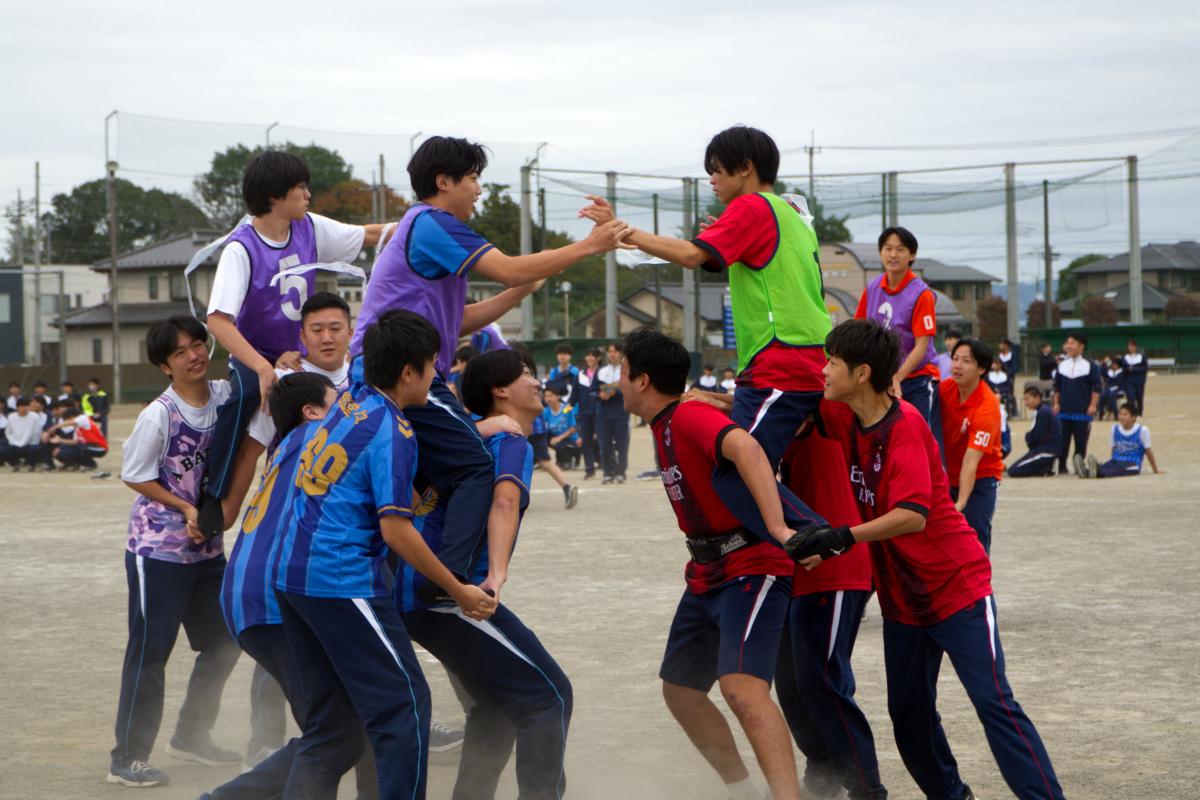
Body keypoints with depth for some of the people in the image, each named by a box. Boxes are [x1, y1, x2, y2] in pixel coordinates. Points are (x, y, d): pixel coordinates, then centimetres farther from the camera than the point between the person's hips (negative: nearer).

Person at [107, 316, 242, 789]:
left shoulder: (225, 396, -3)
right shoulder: (159, 415, -17)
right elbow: (134, 475, -8)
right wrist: (185, 508, -15)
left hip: (208, 548, 7)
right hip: (158, 549, -7)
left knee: (224, 642, 15)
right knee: (149, 651, -4)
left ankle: (191, 737, 32)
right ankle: (127, 759, 3)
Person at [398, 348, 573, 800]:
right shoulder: (512, 442, -8)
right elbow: (505, 500, -28)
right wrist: (498, 573, -39)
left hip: (417, 592, 10)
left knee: (497, 704, 23)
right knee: (548, 696, -11)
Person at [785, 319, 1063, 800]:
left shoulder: (904, 425, -23)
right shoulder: (845, 419, -1)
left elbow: (913, 515, -33)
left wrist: (842, 538, -39)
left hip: (956, 584, -8)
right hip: (902, 594, 8)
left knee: (994, 702, -13)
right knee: (908, 711, 11)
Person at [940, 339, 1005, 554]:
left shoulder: (987, 408, -25)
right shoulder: (946, 388, -8)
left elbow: (971, 461, -31)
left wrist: (961, 502, -37)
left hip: (980, 478, -5)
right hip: (948, 475, 5)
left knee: (975, 539, -13)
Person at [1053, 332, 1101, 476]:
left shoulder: (1090, 365, -4)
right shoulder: (1062, 365, 9)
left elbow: (1096, 387, -5)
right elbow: (1057, 387, 15)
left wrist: (1093, 405, -12)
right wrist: (1056, 403, 6)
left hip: (1082, 410, -4)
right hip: (1064, 410, 4)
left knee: (1081, 441, 1)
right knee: (1063, 439, 3)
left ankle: (1079, 465, 11)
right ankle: (1061, 466, 11)